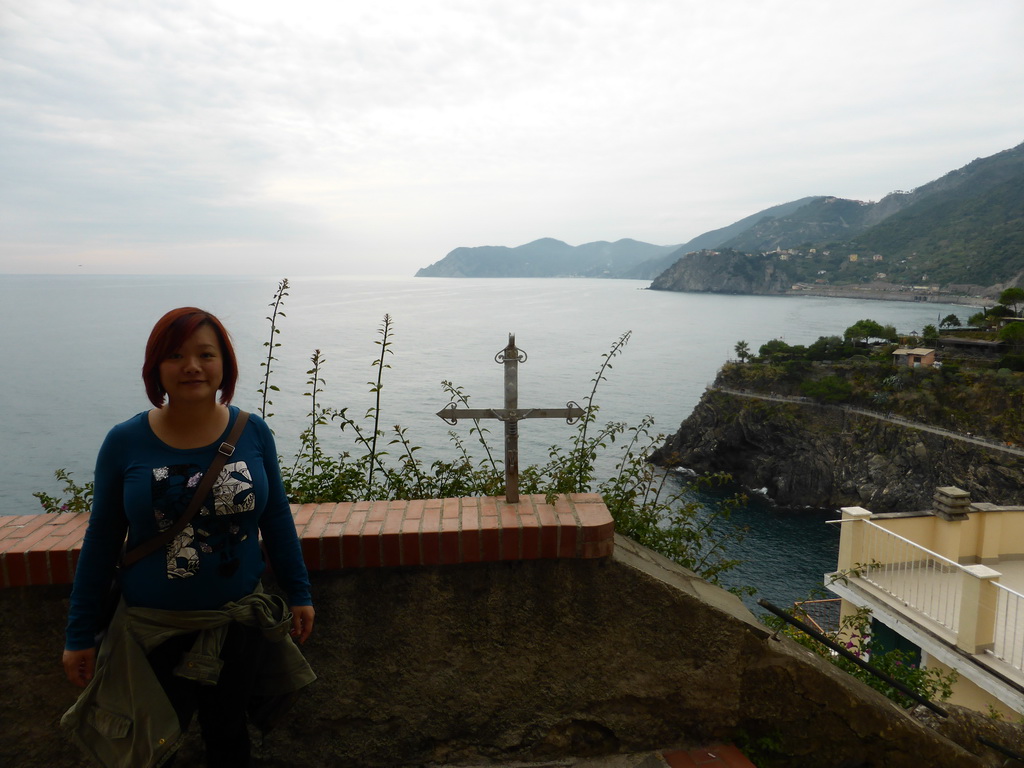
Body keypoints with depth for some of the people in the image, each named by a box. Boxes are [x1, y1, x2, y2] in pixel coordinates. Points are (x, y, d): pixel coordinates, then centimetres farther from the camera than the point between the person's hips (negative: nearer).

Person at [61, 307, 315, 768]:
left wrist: (299, 593, 4)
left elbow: (277, 521, 1)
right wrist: (80, 634, 1)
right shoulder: (124, 443, -11)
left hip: (239, 623, 1)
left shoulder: (253, 433, -9)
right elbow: (101, 541, -3)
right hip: (155, 630, -1)